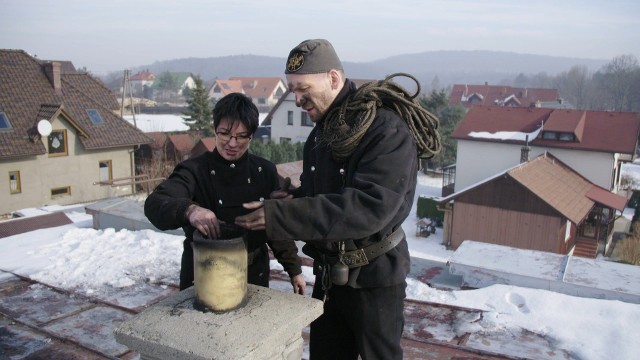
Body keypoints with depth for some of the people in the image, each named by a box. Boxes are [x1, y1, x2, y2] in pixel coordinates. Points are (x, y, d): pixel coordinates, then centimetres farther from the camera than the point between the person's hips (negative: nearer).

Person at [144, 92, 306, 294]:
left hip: (254, 276, 3)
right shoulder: (195, 170, -10)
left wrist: (294, 268, 7)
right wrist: (189, 210, -45)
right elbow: (154, 204, -26)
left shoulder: (264, 171, 0)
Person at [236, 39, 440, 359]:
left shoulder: (389, 131, -21)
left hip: (374, 276, -7)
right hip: (329, 273, 7)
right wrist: (294, 200, -8)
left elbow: (370, 207, -33)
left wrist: (281, 217, -36)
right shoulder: (321, 132, 5)